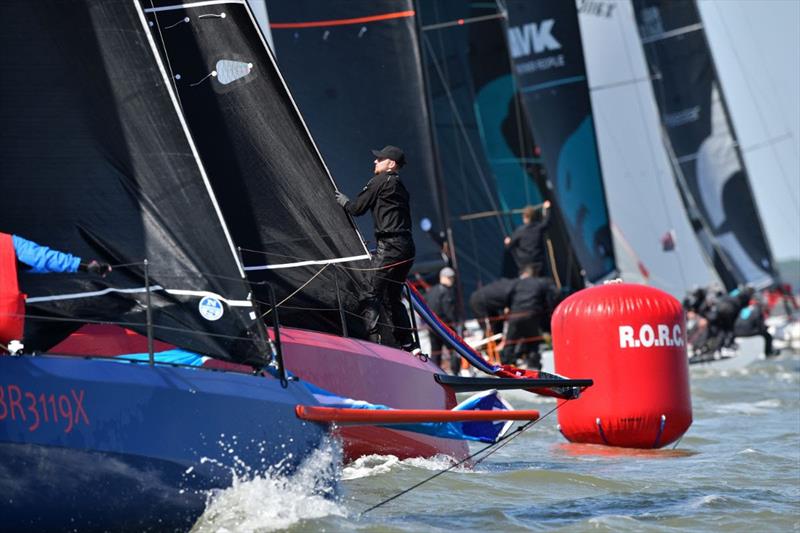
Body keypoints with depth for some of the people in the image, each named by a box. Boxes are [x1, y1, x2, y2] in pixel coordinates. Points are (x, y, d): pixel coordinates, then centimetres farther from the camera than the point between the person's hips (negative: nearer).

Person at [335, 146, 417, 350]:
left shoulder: (380, 181, -3)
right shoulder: (399, 186, 22)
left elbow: (357, 208, -1)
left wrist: (343, 201, 18)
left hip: (390, 245, -9)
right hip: (406, 246, 9)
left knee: (371, 294, -10)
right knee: (392, 297, 16)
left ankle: (371, 339, -21)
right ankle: (408, 345, 14)